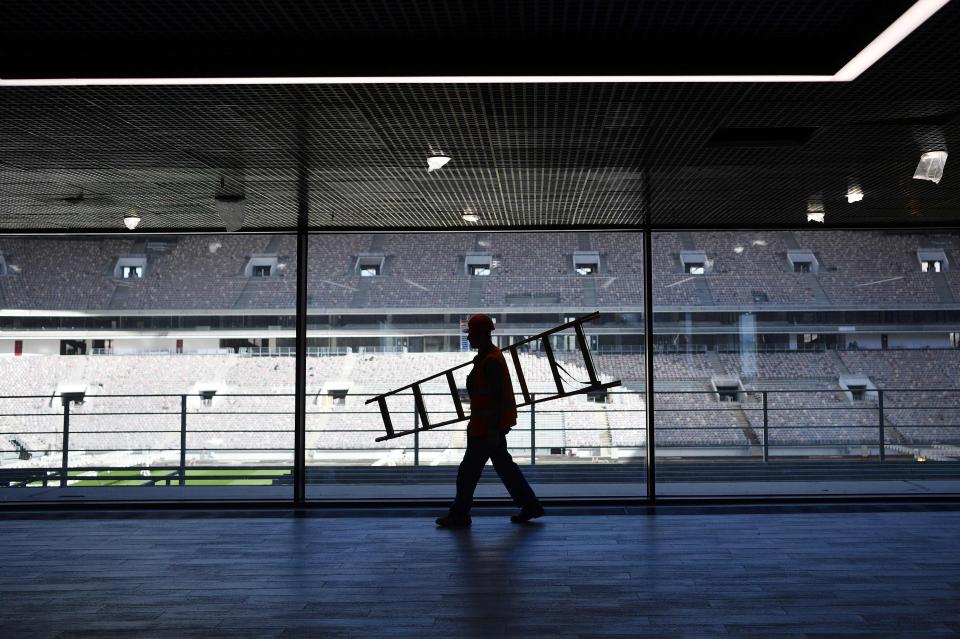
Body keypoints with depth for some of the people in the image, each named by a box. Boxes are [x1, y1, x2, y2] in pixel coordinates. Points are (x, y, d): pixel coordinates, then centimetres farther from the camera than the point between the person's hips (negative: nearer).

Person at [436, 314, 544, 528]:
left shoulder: (491, 361, -21)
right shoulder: (487, 356, 12)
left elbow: (498, 396, -24)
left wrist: (494, 430, -24)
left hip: (487, 426, -11)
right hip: (491, 424, 11)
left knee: (468, 470, 1)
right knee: (504, 465, 16)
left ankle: (459, 515, 12)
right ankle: (530, 505, 22)